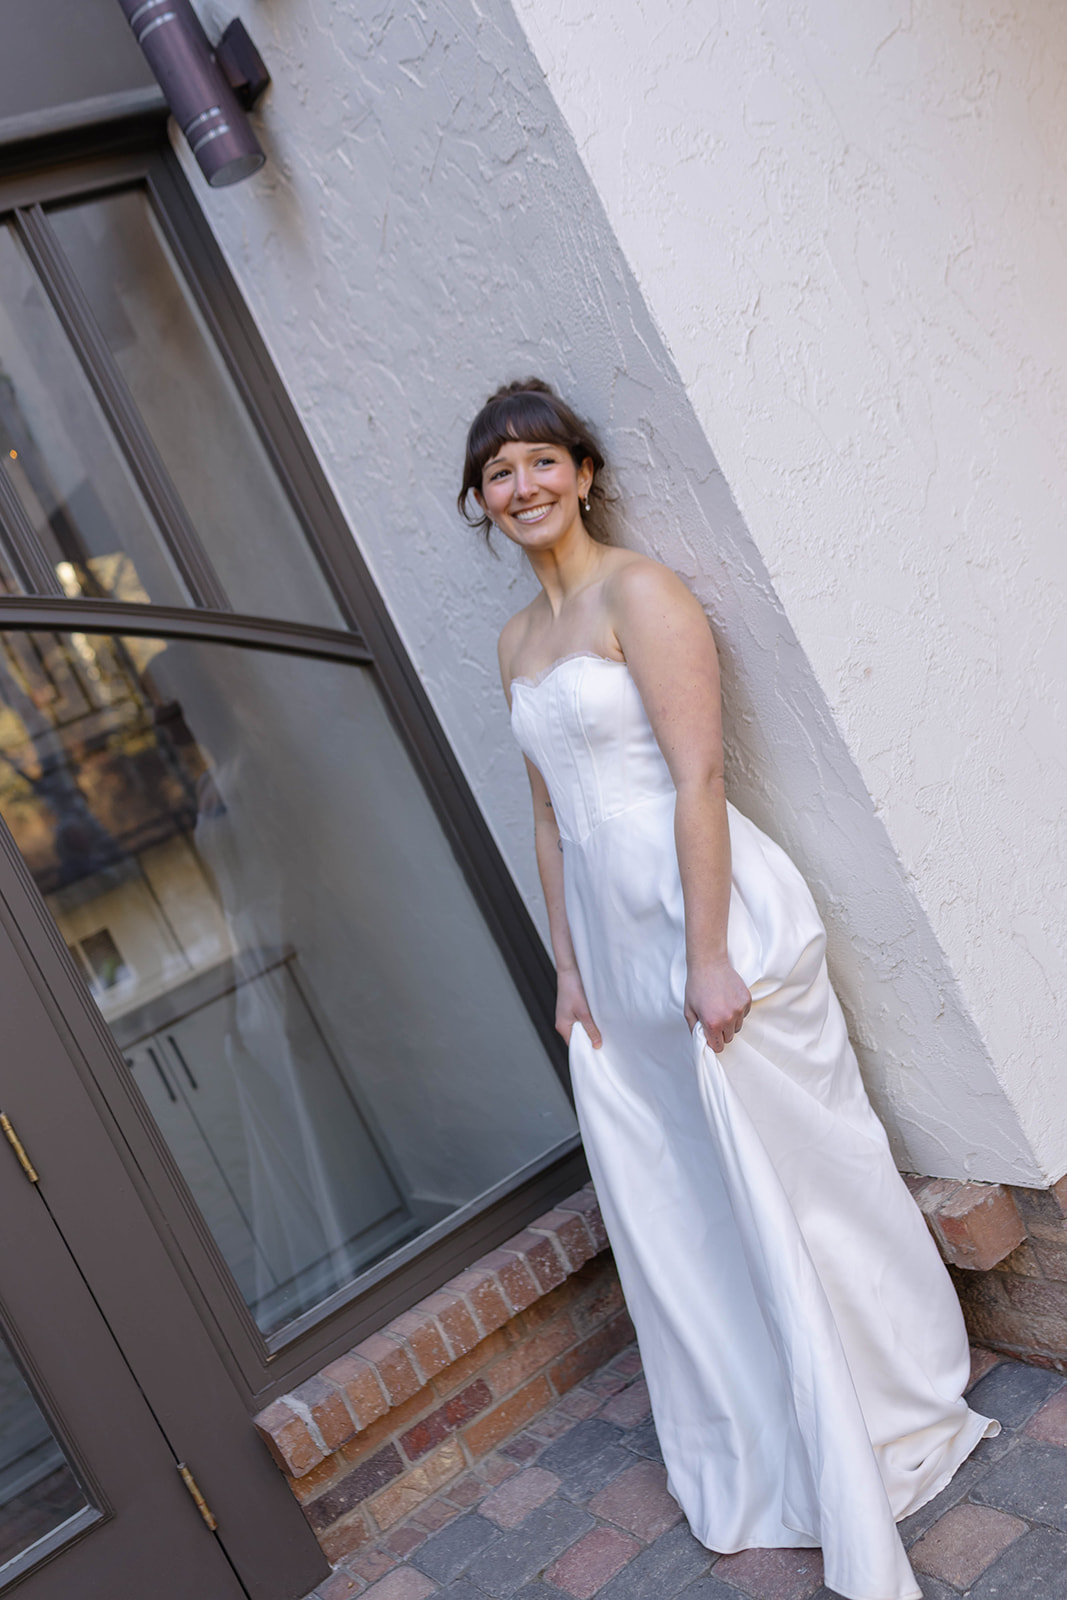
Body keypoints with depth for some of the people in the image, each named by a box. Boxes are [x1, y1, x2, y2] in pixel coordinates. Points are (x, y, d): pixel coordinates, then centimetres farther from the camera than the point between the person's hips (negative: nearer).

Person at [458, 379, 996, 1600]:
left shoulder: (638, 593, -11)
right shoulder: (518, 639, 13)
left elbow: (697, 779, -17)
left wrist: (708, 958, -21)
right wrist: (569, 963, 12)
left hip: (703, 914, -8)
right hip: (614, 937, 8)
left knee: (788, 1178, 4)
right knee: (672, 1205, 16)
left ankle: (902, 1412, 28)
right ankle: (768, 1458, 37)